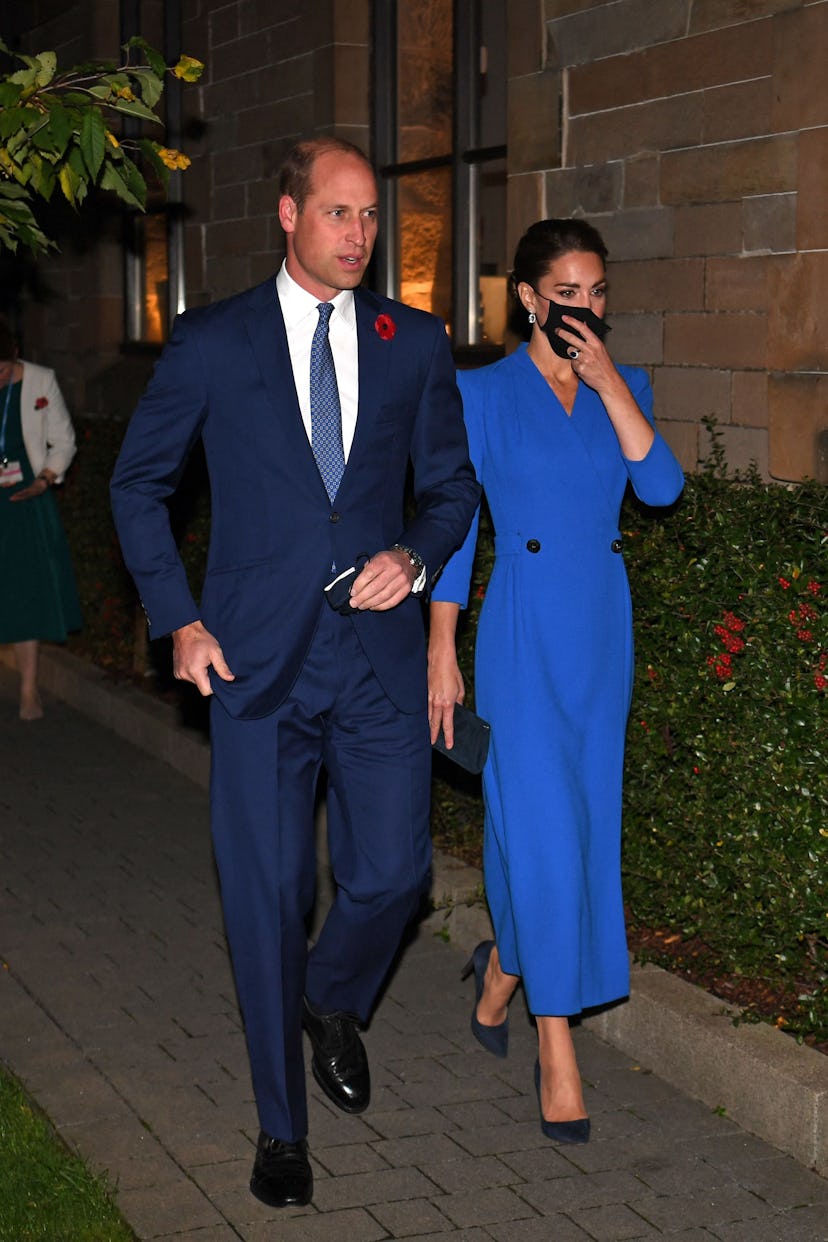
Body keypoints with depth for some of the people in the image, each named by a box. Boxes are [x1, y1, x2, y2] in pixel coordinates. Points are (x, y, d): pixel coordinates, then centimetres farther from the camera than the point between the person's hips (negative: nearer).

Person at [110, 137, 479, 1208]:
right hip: (257, 659, -2)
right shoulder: (211, 342, 1)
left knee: (392, 872, 1)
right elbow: (138, 483, 8)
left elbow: (450, 483, 16)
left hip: (380, 652, 2)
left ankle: (332, 1003, 37)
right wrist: (178, 618, 0)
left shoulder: (414, 343, 7)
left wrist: (416, 557, -5)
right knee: (266, 894, 3)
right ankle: (281, 1127, 20)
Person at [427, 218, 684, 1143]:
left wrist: (608, 382, -13)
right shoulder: (483, 392, -2)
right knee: (543, 826, -8)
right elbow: (452, 523, -2)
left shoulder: (622, 388, 9)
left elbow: (661, 486, -8)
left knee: (583, 818, 11)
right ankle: (557, 1053, 0)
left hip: (603, 625, 5)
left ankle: (502, 966, 38)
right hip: (524, 626, -5)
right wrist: (441, 651, -4)